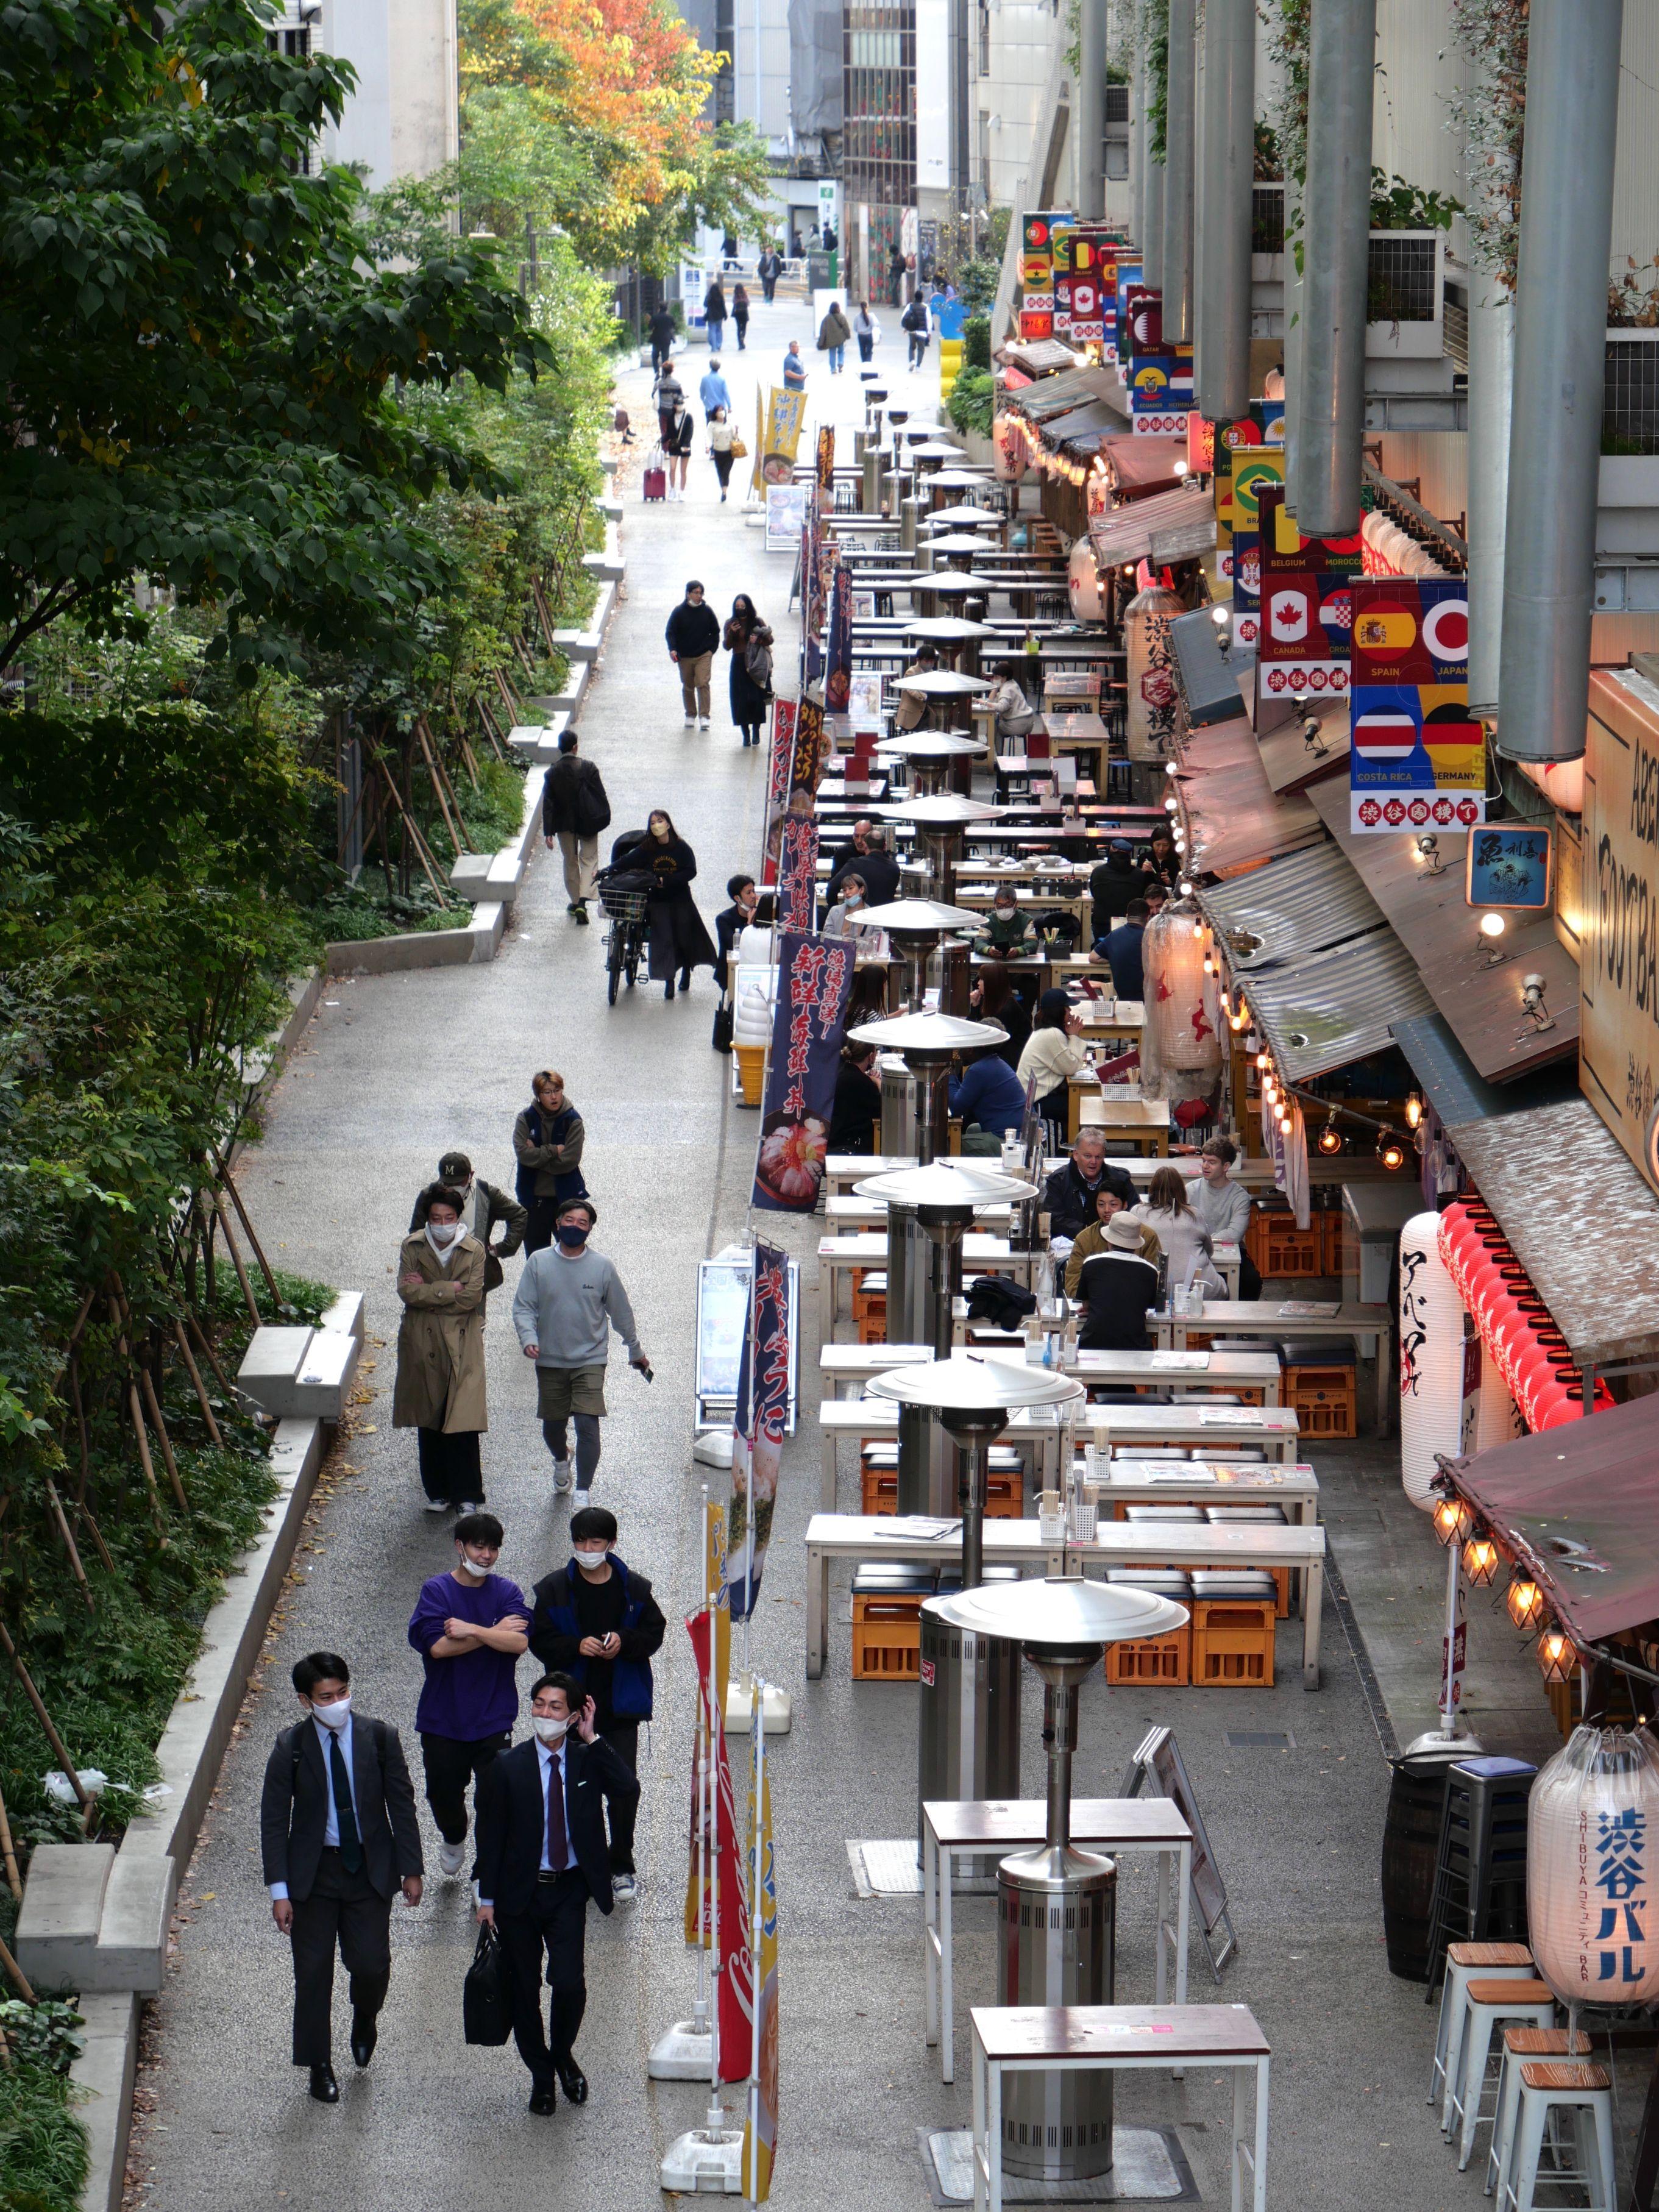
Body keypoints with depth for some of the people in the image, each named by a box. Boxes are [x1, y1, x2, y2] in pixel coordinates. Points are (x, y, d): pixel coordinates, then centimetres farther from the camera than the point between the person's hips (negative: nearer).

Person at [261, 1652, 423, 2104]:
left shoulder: (380, 1737, -7)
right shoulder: (290, 1748, -10)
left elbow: (401, 1805, 0)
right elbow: (273, 1821, -6)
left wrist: (412, 1869, 1)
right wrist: (279, 1890, -10)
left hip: (370, 1868, 0)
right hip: (313, 1872, 0)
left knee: (372, 1966, -4)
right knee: (313, 1974, 6)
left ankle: (365, 2017, 32)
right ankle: (319, 2067, 22)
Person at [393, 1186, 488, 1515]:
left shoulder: (474, 1250, 0)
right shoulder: (412, 1248, 3)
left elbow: (472, 1296, -11)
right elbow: (406, 1291, -9)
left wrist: (428, 1292, -11)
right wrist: (449, 1290, -13)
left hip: (462, 1345, -2)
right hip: (423, 1346, 2)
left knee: (463, 1423, -7)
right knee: (429, 1424, 8)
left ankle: (466, 1495, 0)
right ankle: (437, 1491, 19)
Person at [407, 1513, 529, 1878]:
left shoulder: (507, 1592, 0)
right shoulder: (436, 1590, -5)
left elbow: (520, 1643, -15)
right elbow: (438, 1646, -18)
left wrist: (471, 1630, -21)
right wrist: (496, 1632, -14)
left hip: (493, 1720, 0)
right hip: (442, 1719, 0)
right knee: (443, 1792, 13)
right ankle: (454, 1839, 46)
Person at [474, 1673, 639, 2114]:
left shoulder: (588, 1761, 0)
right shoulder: (507, 1767, -3)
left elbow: (629, 1791, -18)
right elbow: (490, 1835, 0)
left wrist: (592, 1740, -15)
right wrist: (488, 1898, -3)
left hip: (568, 1893, 0)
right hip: (520, 1893, 0)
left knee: (569, 1984, -12)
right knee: (525, 1991, 7)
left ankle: (562, 2054, 18)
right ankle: (541, 2077, 25)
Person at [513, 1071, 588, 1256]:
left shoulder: (572, 1120, -7)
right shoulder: (526, 1119, -3)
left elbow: (570, 1160, -16)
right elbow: (523, 1153, -15)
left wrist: (538, 1154, -11)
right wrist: (553, 1151, -16)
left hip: (565, 1197, -2)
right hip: (534, 1197, 2)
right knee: (535, 1250, 9)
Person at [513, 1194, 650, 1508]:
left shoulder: (602, 1267, -3)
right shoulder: (538, 1263, -3)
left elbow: (621, 1312, 7)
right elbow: (523, 1306, -3)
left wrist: (636, 1352, 16)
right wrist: (528, 1337, -21)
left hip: (590, 1360, -2)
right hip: (550, 1361, 2)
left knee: (587, 1424, -16)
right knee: (552, 1426, 15)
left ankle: (583, 1494, -11)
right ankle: (561, 1461, 49)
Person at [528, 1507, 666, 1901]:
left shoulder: (634, 1588, 0)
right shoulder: (554, 1588, -2)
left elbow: (654, 1634, 5)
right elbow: (539, 1640, -2)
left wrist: (624, 1643, -15)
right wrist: (576, 1646, -19)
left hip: (621, 1705, 0)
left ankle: (621, 1868, 13)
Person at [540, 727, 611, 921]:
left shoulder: (552, 773, -8)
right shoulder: (588, 768, -13)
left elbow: (548, 805, -6)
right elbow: (600, 795, -8)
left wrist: (548, 832, -4)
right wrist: (604, 818, 6)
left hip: (564, 825, 2)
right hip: (588, 823, -2)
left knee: (570, 862, 18)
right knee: (589, 860, 7)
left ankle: (575, 902, 26)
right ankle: (583, 900, -11)